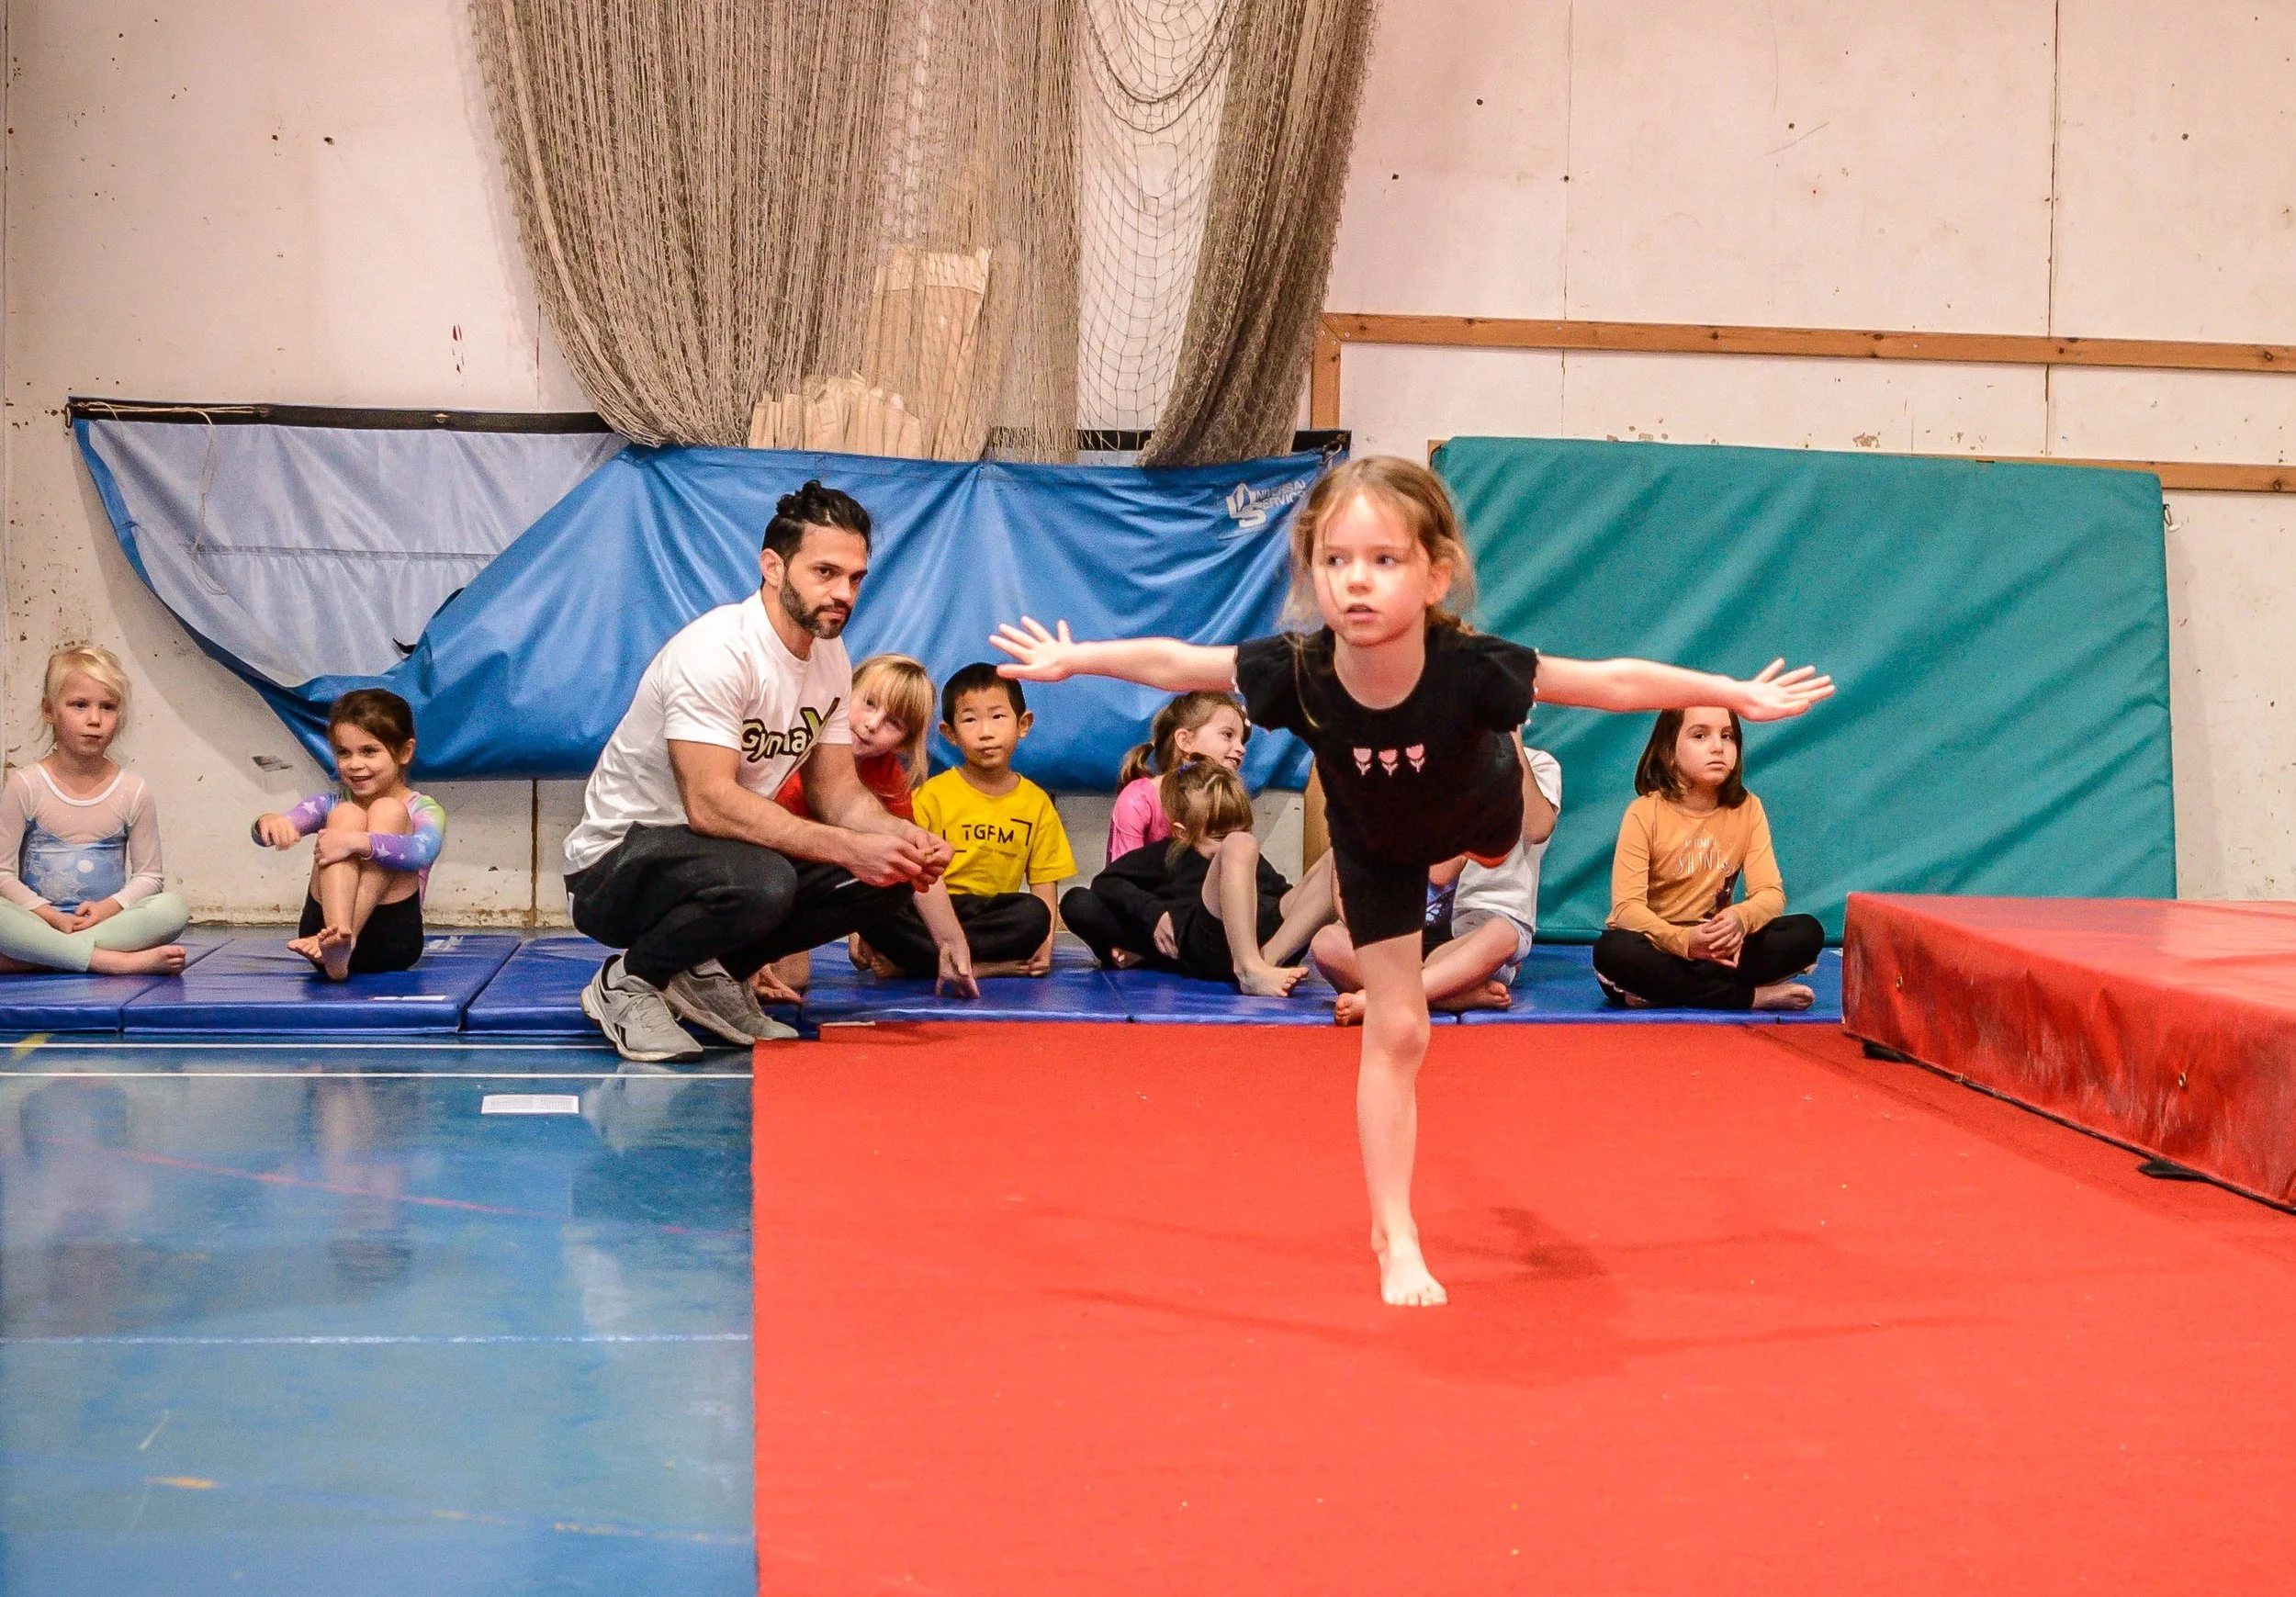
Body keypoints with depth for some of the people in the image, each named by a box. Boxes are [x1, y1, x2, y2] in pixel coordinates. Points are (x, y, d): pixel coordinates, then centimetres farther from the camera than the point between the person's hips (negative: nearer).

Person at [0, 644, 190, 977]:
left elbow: (148, 875, 8)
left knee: (171, 908, -28)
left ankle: (34, 957, -27)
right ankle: (120, 961, -32)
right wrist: (52, 917, -15)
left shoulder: (133, 791, 4)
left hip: (107, 920, 2)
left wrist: (110, 907, -13)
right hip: (40, 922, -2)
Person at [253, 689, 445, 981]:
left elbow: (423, 852, -20)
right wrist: (269, 823, -28)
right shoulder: (330, 805, 15)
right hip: (318, 935, 2)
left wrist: (356, 842, -34)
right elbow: (261, 833, -4)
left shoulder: (423, 810, 6)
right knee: (345, 815, -16)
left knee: (388, 812, -16)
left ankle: (346, 938, -34)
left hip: (392, 940, -2)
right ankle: (335, 941, -39)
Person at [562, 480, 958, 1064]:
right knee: (759, 882, -38)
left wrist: (905, 837, -17)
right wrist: (851, 848, -37)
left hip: (721, 850, 8)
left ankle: (710, 973, 4)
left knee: (888, 875, -10)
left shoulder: (829, 656, 2)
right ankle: (628, 981, -8)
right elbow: (710, 803, -32)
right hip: (616, 864, -8)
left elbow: (836, 791, 4)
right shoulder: (715, 650, -24)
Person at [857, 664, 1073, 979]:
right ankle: (988, 965, -31)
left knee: (1033, 916, -32)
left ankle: (907, 962, -26)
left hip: (993, 914, 2)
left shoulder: (1036, 802, 9)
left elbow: (1044, 883, 6)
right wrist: (866, 937, -15)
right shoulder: (932, 795, 4)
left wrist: (1045, 944, -13)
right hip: (930, 912, -2)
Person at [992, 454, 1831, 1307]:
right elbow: (1172, 662, -24)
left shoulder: (1472, 669, -45)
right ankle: (1396, 1239, 9)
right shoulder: (1295, 674, -42)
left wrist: (1739, 694, -28)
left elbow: (1613, 681, -33)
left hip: (1472, 810, 1)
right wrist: (1071, 659, -15)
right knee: (1394, 1031, -2)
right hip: (1376, 844, 0)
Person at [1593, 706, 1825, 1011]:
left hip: (1716, 947, 3)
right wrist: (1684, 940, -36)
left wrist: (1740, 918, -31)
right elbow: (1627, 906, -18)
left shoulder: (1747, 809, 0)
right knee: (1613, 951, -36)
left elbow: (1771, 893, -6)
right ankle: (1751, 996, -24)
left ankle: (1665, 990, -22)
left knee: (1807, 933, -17)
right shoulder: (1644, 813, -10)